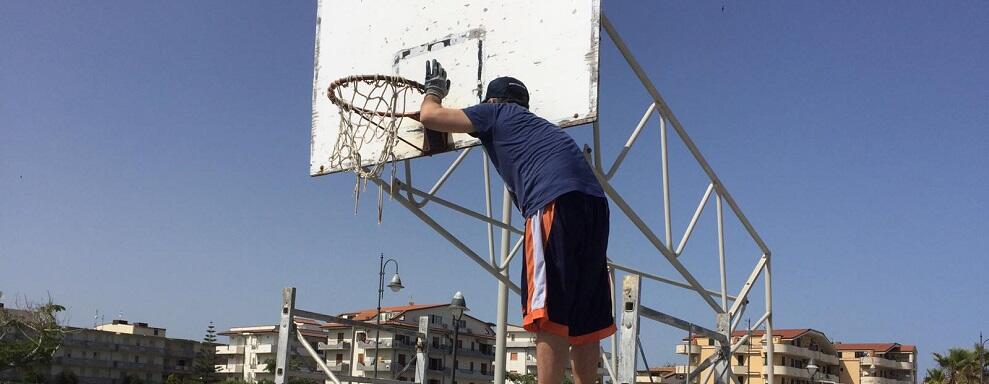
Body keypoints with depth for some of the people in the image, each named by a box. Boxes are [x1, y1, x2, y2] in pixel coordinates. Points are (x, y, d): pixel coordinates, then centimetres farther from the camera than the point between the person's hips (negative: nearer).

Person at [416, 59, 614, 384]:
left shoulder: (496, 112, 19)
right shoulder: (537, 124, 38)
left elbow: (430, 117, 17)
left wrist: (434, 89, 36)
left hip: (556, 200, -7)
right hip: (594, 201, 8)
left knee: (550, 315, -13)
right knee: (584, 318, 10)